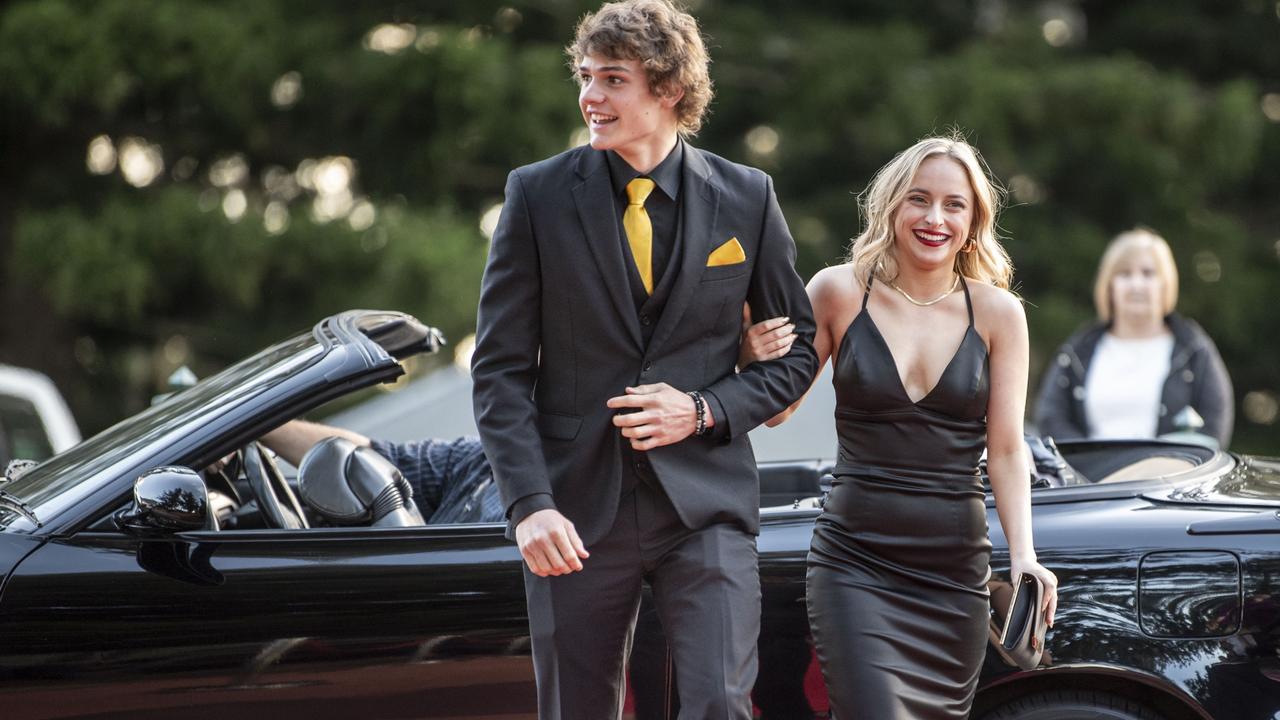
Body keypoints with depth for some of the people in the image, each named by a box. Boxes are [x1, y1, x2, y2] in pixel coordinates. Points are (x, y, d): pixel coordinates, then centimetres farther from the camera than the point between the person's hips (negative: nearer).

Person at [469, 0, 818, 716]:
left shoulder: (746, 197, 2)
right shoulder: (538, 194, 0)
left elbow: (797, 348, 10)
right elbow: (501, 368, -1)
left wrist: (705, 410, -8)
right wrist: (530, 503, -13)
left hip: (705, 503, 0)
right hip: (578, 511, 0)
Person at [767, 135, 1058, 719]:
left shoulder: (997, 313, 3)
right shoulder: (841, 292, 1)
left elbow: (1007, 450, 3)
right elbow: (775, 409, 5)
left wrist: (1023, 554, -10)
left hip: (955, 572, 2)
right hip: (855, 562, -2)